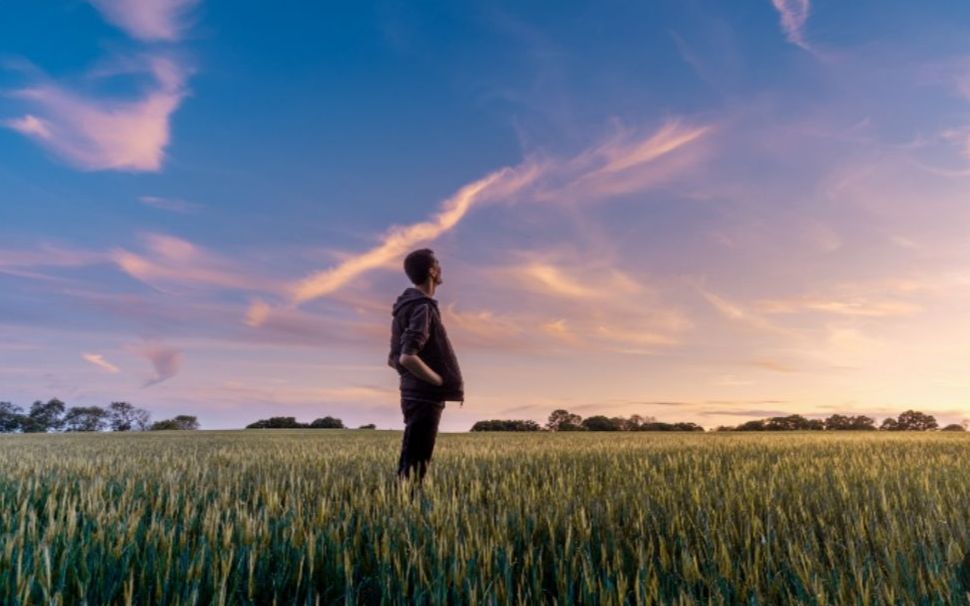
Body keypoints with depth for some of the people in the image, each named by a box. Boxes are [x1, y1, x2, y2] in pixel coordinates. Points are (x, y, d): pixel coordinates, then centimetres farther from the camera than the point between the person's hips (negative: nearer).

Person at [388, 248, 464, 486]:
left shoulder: (407, 306, 14)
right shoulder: (422, 308, -16)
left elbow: (394, 359, 18)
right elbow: (408, 358, -27)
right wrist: (443, 382, -15)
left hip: (416, 395, 9)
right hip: (425, 398, -9)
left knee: (409, 463, 15)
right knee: (414, 466, -4)